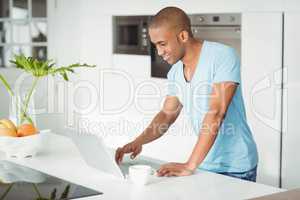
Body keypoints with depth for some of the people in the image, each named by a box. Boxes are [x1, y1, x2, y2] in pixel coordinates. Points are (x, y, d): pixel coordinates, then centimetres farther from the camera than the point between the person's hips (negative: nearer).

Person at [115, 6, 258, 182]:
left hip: (235, 167, -6)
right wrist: (139, 141, -8)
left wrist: (190, 166, -28)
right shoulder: (175, 72, 3)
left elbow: (216, 113, -25)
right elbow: (167, 115, 11)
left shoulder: (223, 56, -18)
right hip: (205, 165, 6)